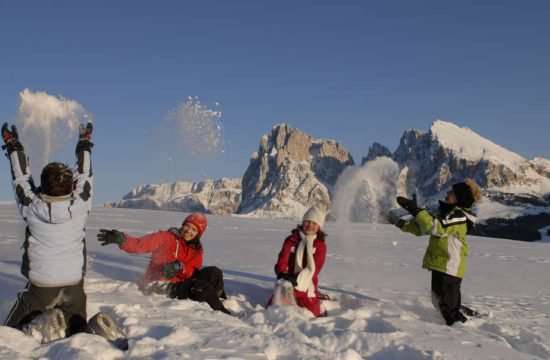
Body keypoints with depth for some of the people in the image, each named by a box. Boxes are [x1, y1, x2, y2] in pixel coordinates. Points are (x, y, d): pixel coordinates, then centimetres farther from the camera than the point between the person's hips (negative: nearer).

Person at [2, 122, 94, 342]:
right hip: (74, 284, 2)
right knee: (78, 328, 18)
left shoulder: (32, 208, -12)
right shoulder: (80, 206, -9)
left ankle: (42, 327, -20)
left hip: (40, 284, -2)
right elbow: (84, 175, 7)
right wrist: (84, 145, 23)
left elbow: (21, 178, 5)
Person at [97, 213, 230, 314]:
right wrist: (121, 239, -33)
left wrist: (180, 267, -26)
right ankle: (220, 312, -19)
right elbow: (140, 245, -14)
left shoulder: (197, 249, 11)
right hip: (158, 286, -5)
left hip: (180, 283, 5)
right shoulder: (166, 237, -3)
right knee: (202, 286, -27)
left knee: (213, 272, -13)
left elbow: (193, 272, -5)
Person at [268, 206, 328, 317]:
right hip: (287, 283, 1)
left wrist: (297, 279, -29)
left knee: (313, 315, -9)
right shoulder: (291, 240, 4)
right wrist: (283, 273, -26)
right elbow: (282, 259, -4)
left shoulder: (320, 245, -1)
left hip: (306, 286, -1)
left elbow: (314, 268, -13)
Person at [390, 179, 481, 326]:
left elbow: (436, 227, -31)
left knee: (449, 307, -5)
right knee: (438, 301, 20)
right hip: (439, 265, 10)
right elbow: (423, 228, 19)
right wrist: (404, 224, 6)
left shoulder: (460, 216, -17)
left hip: (450, 268, -10)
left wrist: (415, 209, -30)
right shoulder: (445, 212, 13)